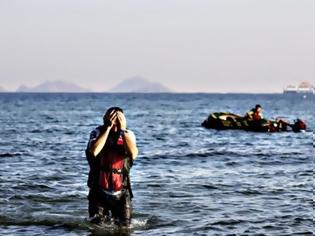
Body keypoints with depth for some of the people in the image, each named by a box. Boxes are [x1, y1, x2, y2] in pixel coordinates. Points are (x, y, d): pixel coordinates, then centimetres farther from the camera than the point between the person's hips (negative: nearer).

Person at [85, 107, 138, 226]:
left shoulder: (128, 135, -3)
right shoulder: (98, 133, -6)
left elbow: (133, 154, -23)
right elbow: (94, 152, -27)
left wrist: (122, 130, -24)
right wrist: (108, 128, -26)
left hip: (121, 192, 1)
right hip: (99, 191, -1)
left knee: (125, 227, 6)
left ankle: (111, 217, 34)